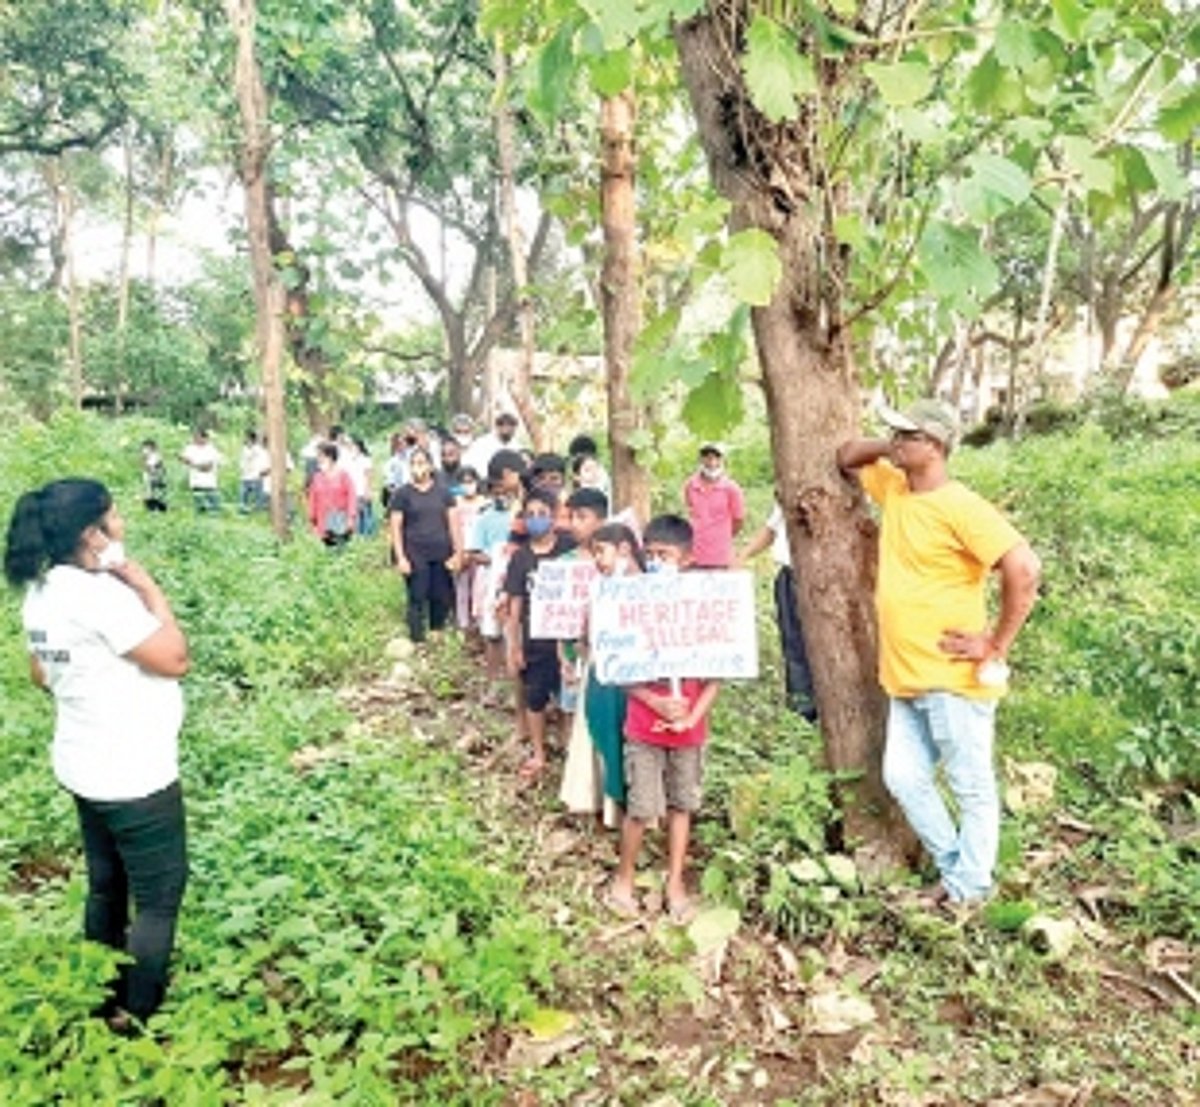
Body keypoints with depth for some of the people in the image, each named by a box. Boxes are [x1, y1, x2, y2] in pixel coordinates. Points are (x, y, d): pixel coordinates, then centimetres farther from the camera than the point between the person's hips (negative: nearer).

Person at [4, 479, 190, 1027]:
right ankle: (138, 1017, 18)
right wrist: (146, 585, -18)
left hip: (84, 766, 9)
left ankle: (106, 1001, 38)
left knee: (106, 886, 23)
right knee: (158, 896, 6)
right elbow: (175, 658, -23)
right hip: (135, 773, -9)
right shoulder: (100, 594, -26)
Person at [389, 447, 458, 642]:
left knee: (443, 598, 6)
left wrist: (456, 552, 2)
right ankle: (418, 640, 9)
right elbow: (396, 528, 0)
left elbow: (452, 522, 9)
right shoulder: (402, 493, 1)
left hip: (441, 555, 2)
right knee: (417, 599, 0)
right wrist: (401, 557, -7)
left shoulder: (442, 491, 7)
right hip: (415, 556, -2)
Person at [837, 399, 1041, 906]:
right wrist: (887, 448, 2)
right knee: (903, 778, 13)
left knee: (971, 788, 7)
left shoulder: (960, 507, -17)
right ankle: (955, 868, 31)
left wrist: (997, 645, -18)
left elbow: (1023, 568, -25)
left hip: (952, 679, -8)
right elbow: (846, 458, 23)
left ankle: (970, 891, 21)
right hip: (906, 677, 9)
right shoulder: (894, 487, 7)